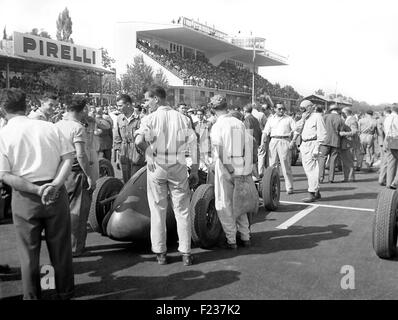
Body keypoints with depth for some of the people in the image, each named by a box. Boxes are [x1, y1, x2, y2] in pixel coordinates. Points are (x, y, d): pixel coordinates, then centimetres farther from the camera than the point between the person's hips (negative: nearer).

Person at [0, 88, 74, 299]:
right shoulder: (49, 127, 1)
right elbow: (67, 158, -6)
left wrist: (36, 190, -14)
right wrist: (56, 184, -15)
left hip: (24, 196, -2)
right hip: (56, 194, 2)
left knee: (29, 250, 14)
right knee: (60, 246, 16)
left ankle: (32, 295, 27)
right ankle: (65, 292, 30)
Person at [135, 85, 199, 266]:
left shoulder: (150, 119, -7)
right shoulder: (182, 118, 3)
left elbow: (139, 140, -23)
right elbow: (194, 146, 1)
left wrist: (150, 153, -4)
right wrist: (194, 172, 5)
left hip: (156, 168, -2)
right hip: (178, 168, 2)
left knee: (158, 210, 10)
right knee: (182, 211, 9)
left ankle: (160, 253, 16)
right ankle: (186, 253, 12)